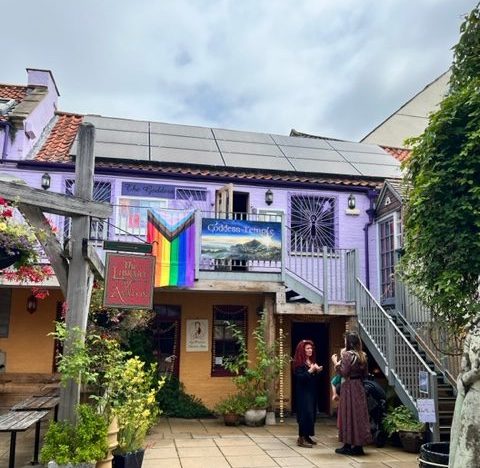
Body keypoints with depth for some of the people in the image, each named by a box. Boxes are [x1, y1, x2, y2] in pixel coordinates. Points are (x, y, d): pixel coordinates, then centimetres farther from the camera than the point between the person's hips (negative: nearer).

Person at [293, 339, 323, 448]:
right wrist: (310, 371, -23)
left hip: (312, 392, 8)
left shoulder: (312, 362, 12)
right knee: (305, 414, -12)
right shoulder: (299, 363, -10)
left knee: (311, 414, 8)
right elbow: (300, 377, -19)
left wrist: (317, 371, -2)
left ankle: (307, 436, 17)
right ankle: (301, 438, -7)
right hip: (303, 393, -8)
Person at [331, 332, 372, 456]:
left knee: (348, 414, 0)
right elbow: (366, 373, 13)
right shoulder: (362, 356, 8)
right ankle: (359, 445, 13)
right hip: (359, 387, 7)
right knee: (359, 414, 9)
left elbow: (343, 373, -18)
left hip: (349, 387, -7)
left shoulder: (347, 355, -13)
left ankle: (348, 445, 4)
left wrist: (336, 363, -7)